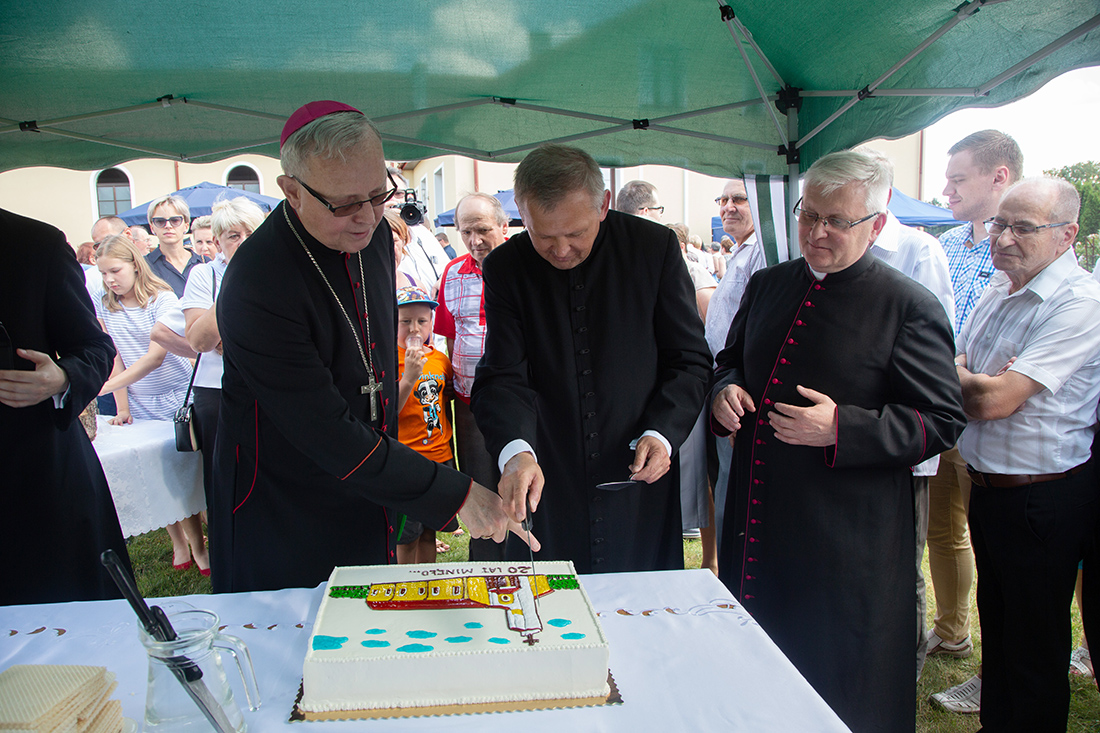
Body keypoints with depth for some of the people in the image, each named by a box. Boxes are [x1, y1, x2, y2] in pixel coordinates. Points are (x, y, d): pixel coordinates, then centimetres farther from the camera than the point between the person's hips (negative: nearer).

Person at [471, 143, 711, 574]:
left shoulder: (654, 247, -6)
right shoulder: (505, 267, -4)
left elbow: (690, 360, 0)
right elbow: (503, 377, -10)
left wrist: (662, 432, -15)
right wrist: (516, 452, -28)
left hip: (638, 489, 0)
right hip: (544, 487, 1)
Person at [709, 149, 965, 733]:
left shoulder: (910, 307, -10)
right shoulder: (767, 285, 8)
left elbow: (941, 420, -11)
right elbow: (730, 360, 21)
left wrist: (841, 428, -23)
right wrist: (724, 391, -2)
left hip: (847, 541, -5)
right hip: (756, 524, 6)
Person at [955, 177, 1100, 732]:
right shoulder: (999, 287, 6)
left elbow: (994, 400, -26)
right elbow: (961, 378, 14)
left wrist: (953, 374, -6)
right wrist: (974, 379, -9)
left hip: (1042, 496, -8)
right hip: (987, 486, 8)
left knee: (1034, 646, 8)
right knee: (994, 624, 23)